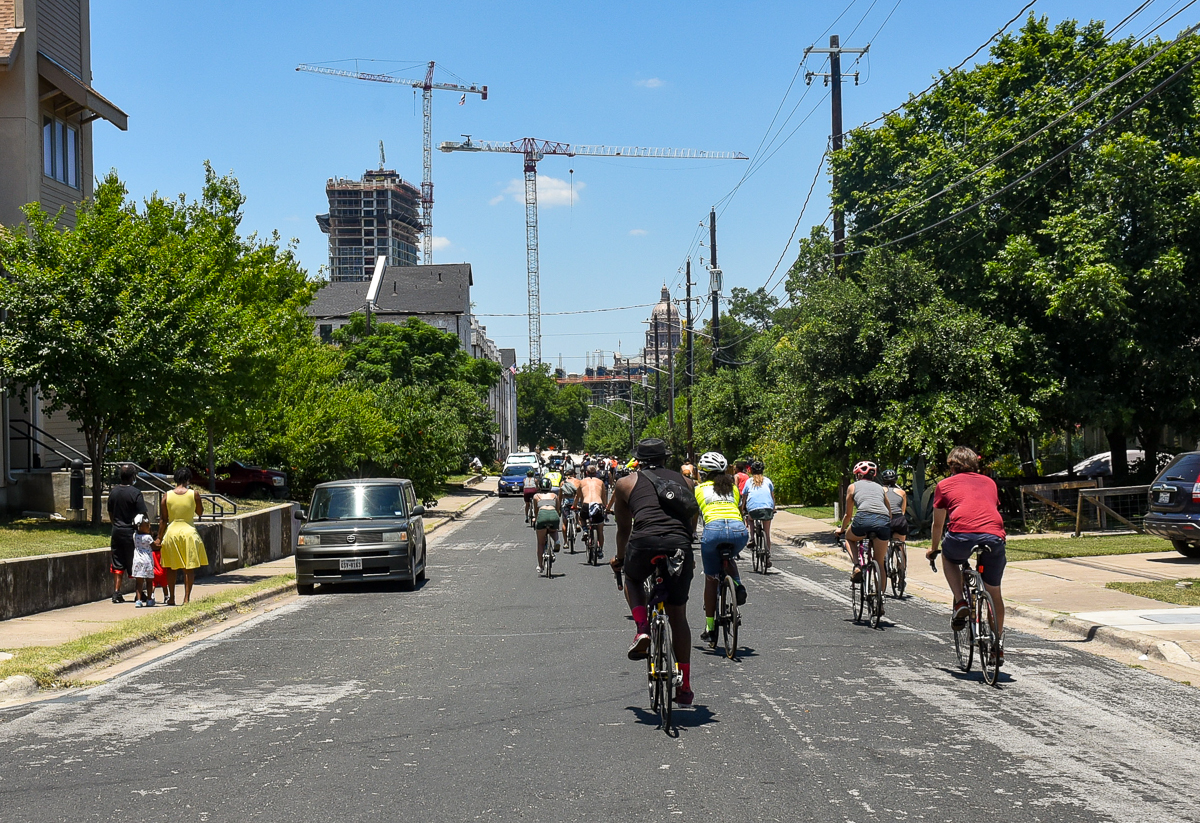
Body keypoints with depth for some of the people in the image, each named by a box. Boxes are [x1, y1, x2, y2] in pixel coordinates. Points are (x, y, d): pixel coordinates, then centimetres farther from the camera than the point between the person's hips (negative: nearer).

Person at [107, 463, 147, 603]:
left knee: (117, 565, 9)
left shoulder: (113, 493, 5)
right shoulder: (136, 494, -13)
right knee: (135, 565, 4)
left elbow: (110, 514, 15)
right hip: (131, 532, -5)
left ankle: (116, 593, 7)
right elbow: (142, 516, -14)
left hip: (116, 532, 5)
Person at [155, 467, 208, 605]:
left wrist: (159, 538, 7)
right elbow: (200, 512, 9)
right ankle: (186, 598, 3)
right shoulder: (194, 495, -6)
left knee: (172, 568, 14)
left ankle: (172, 598, 19)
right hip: (188, 531, -2)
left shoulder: (167, 496, -3)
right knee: (189, 568, 5)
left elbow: (163, 520, 0)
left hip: (172, 532, 2)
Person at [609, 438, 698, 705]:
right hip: (680, 545, 2)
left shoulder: (626, 483, 20)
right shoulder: (685, 482, 26)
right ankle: (684, 686, 17)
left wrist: (619, 558, 45)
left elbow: (624, 528, 28)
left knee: (632, 578, 34)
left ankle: (642, 630, 10)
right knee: (678, 617, 16)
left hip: (644, 543, -2)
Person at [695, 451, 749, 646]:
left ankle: (710, 629, 14)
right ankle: (737, 585, 8)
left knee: (711, 579, 12)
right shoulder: (733, 488, 27)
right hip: (739, 529, 3)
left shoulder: (699, 489, 21)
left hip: (713, 529, -2)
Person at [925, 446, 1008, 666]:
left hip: (962, 536, -3)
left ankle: (960, 602, 14)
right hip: (994, 537, 3)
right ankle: (998, 643, 26)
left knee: (949, 557, 33)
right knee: (994, 592, 22)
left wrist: (933, 549, 46)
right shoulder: (989, 483, 29)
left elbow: (938, 524, 28)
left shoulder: (944, 485, 21)